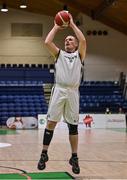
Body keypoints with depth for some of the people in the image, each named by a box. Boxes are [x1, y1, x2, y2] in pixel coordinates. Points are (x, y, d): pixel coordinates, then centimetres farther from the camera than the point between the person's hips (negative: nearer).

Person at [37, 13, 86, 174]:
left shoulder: (79, 55, 15)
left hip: (73, 92, 0)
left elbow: (83, 40, -4)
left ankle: (74, 157, 10)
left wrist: (72, 24, 6)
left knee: (73, 126, 3)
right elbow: (47, 42, 3)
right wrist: (56, 27, 14)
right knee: (51, 122, -4)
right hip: (59, 90, 1)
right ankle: (44, 154, 3)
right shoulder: (59, 54, 18)